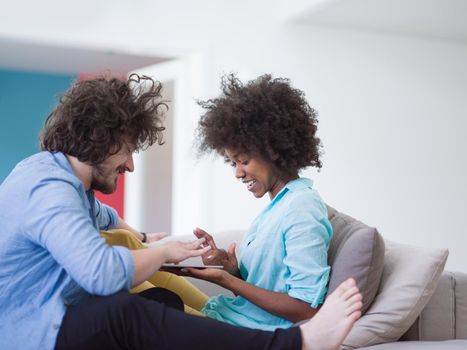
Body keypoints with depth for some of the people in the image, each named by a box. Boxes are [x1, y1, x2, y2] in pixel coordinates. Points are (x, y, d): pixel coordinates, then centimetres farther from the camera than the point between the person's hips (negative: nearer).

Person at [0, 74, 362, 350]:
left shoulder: (54, 171, 13)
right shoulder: (49, 188, -21)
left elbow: (101, 216, 37)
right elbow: (104, 273, -35)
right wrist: (164, 252, -18)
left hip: (50, 318, 11)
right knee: (126, 313, -32)